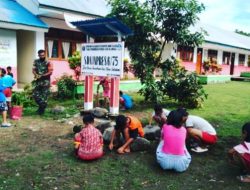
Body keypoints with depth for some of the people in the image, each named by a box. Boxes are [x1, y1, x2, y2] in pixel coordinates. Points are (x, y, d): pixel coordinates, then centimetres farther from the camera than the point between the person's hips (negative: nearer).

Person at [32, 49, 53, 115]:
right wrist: (36, 75, -15)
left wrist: (42, 76, -18)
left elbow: (50, 72, -10)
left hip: (45, 81, -4)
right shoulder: (36, 62, 9)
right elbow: (33, 70, 6)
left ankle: (42, 109, 12)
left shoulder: (48, 63, -4)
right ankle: (41, 106, 24)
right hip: (37, 81, 4)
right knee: (35, 95, 2)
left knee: (44, 96, -1)